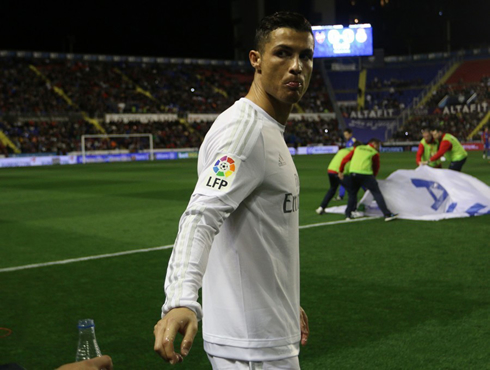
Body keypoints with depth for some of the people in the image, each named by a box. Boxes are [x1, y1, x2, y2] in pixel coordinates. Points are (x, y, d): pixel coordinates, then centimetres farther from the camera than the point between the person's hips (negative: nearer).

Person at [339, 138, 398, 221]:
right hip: (365, 174, -4)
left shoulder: (358, 148, 21)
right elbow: (376, 167, 16)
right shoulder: (375, 153, 11)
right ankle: (387, 214, -4)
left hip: (353, 174, 4)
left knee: (352, 194, 22)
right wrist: (373, 176, 32)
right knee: (377, 193, 0)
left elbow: (345, 159, 16)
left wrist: (340, 171, 22)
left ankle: (348, 215, 21)